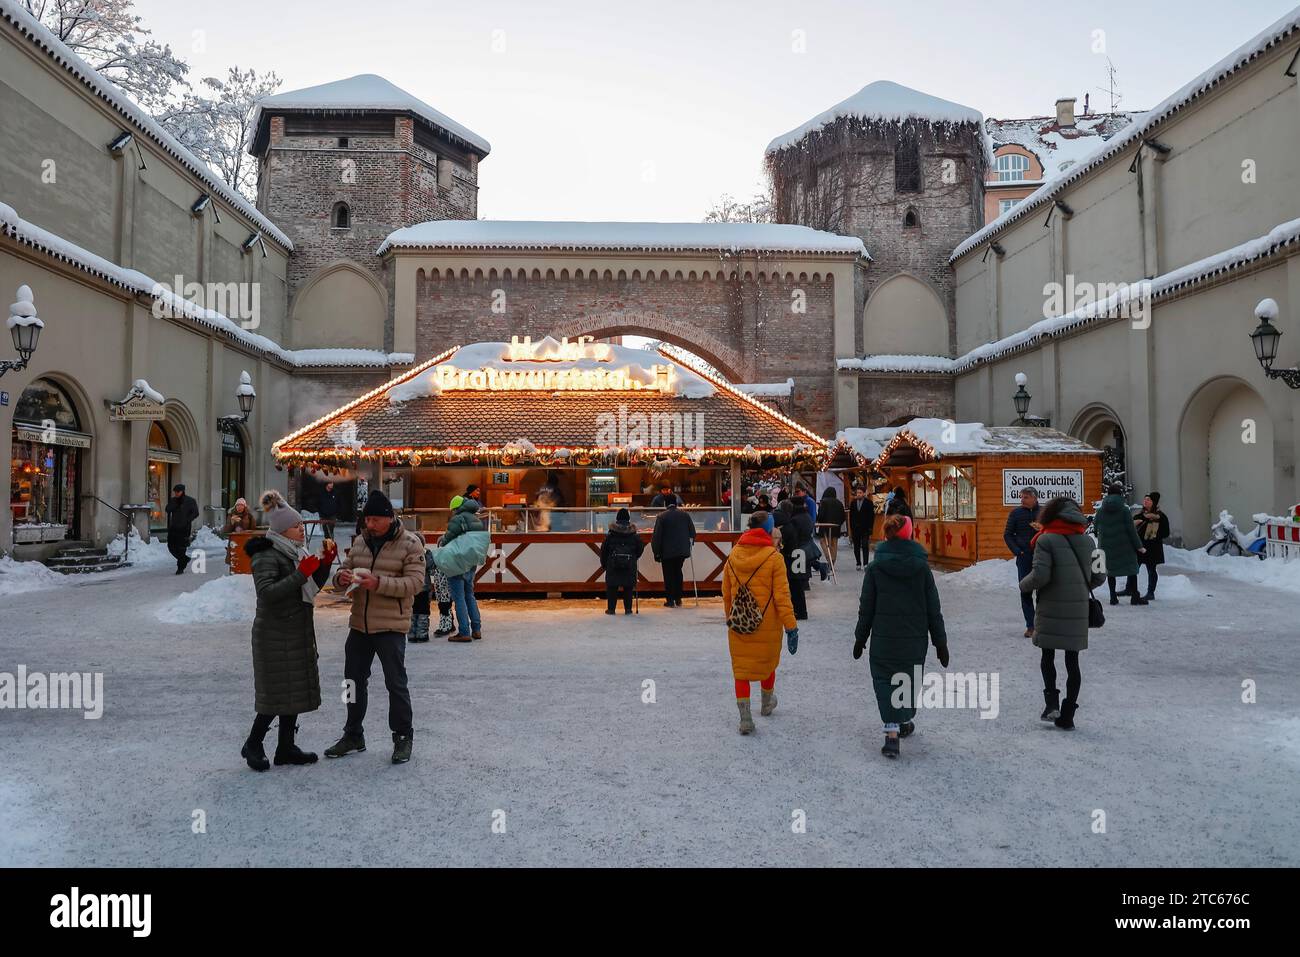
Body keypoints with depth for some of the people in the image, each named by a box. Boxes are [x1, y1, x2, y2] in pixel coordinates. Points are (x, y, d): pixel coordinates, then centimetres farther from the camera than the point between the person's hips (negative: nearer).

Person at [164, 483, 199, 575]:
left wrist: (187, 521, -15)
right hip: (173, 527, 5)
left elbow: (195, 513, -5)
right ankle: (185, 559, 26)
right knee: (171, 546, 4)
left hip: (184, 528, -5)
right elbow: (168, 510, -4)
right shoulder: (172, 500, 10)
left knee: (181, 548, -5)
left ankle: (180, 567, 3)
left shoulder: (190, 501, -1)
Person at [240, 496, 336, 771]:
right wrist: (300, 574, -27)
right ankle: (253, 745, 13)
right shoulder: (266, 556, -14)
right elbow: (266, 592, -26)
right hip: (275, 634, -9)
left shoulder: (296, 552, 12)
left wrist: (325, 564, 3)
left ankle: (286, 748, 20)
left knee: (296, 689, 11)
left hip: (299, 632, 9)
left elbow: (313, 587, 18)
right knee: (276, 692, -4)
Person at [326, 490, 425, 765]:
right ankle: (353, 735, 31)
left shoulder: (410, 543, -10)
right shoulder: (360, 541, 8)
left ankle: (403, 737, 18)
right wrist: (341, 576, -12)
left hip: (391, 626, -6)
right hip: (359, 624, 6)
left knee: (395, 683, 2)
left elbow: (414, 582, -17)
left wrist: (378, 583, -28)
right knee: (354, 680, 15)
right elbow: (345, 568, 13)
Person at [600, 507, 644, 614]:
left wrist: (603, 563, 10)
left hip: (613, 564, -1)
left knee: (612, 586, 7)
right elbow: (640, 548, 5)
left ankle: (611, 608, 8)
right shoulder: (634, 534, -1)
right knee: (628, 587, 9)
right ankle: (628, 609, 9)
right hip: (630, 565, 1)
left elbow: (604, 549, -1)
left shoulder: (611, 534, -4)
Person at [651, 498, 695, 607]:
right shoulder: (685, 515, 2)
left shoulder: (662, 516, -11)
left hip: (667, 552, -4)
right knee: (678, 572, 17)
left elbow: (656, 536, -11)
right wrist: (690, 544, 24)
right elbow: (692, 531, 9)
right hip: (682, 550, 4)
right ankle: (678, 599, 18)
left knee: (668, 575, 5)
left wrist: (656, 552, -4)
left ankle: (670, 600, 5)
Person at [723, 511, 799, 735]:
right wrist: (791, 626, -8)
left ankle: (745, 717, 4)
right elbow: (782, 595, -14)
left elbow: (726, 592, 8)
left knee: (741, 668, 9)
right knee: (767, 663, 21)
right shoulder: (773, 557, -13)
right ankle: (766, 704, 42)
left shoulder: (733, 555, -1)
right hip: (767, 624, -2)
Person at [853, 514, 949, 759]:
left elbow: (866, 607, -3)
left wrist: (860, 638, 8)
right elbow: (933, 608, 0)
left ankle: (892, 734, -10)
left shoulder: (875, 568, -7)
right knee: (910, 680, 20)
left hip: (884, 638, -2)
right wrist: (940, 641, 7)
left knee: (885, 681, 4)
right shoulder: (921, 567, -4)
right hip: (915, 638, 2)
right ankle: (904, 722, 39)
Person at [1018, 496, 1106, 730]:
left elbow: (1040, 575, -18)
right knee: (1072, 660, 9)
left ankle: (1051, 701, 1)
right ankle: (1067, 715, 12)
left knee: (1048, 656, 14)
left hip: (1052, 609, -4)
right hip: (1079, 610, 4)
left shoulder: (1046, 540, -10)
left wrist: (1024, 585, 1)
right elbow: (1099, 577, 8)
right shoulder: (1087, 541, 5)